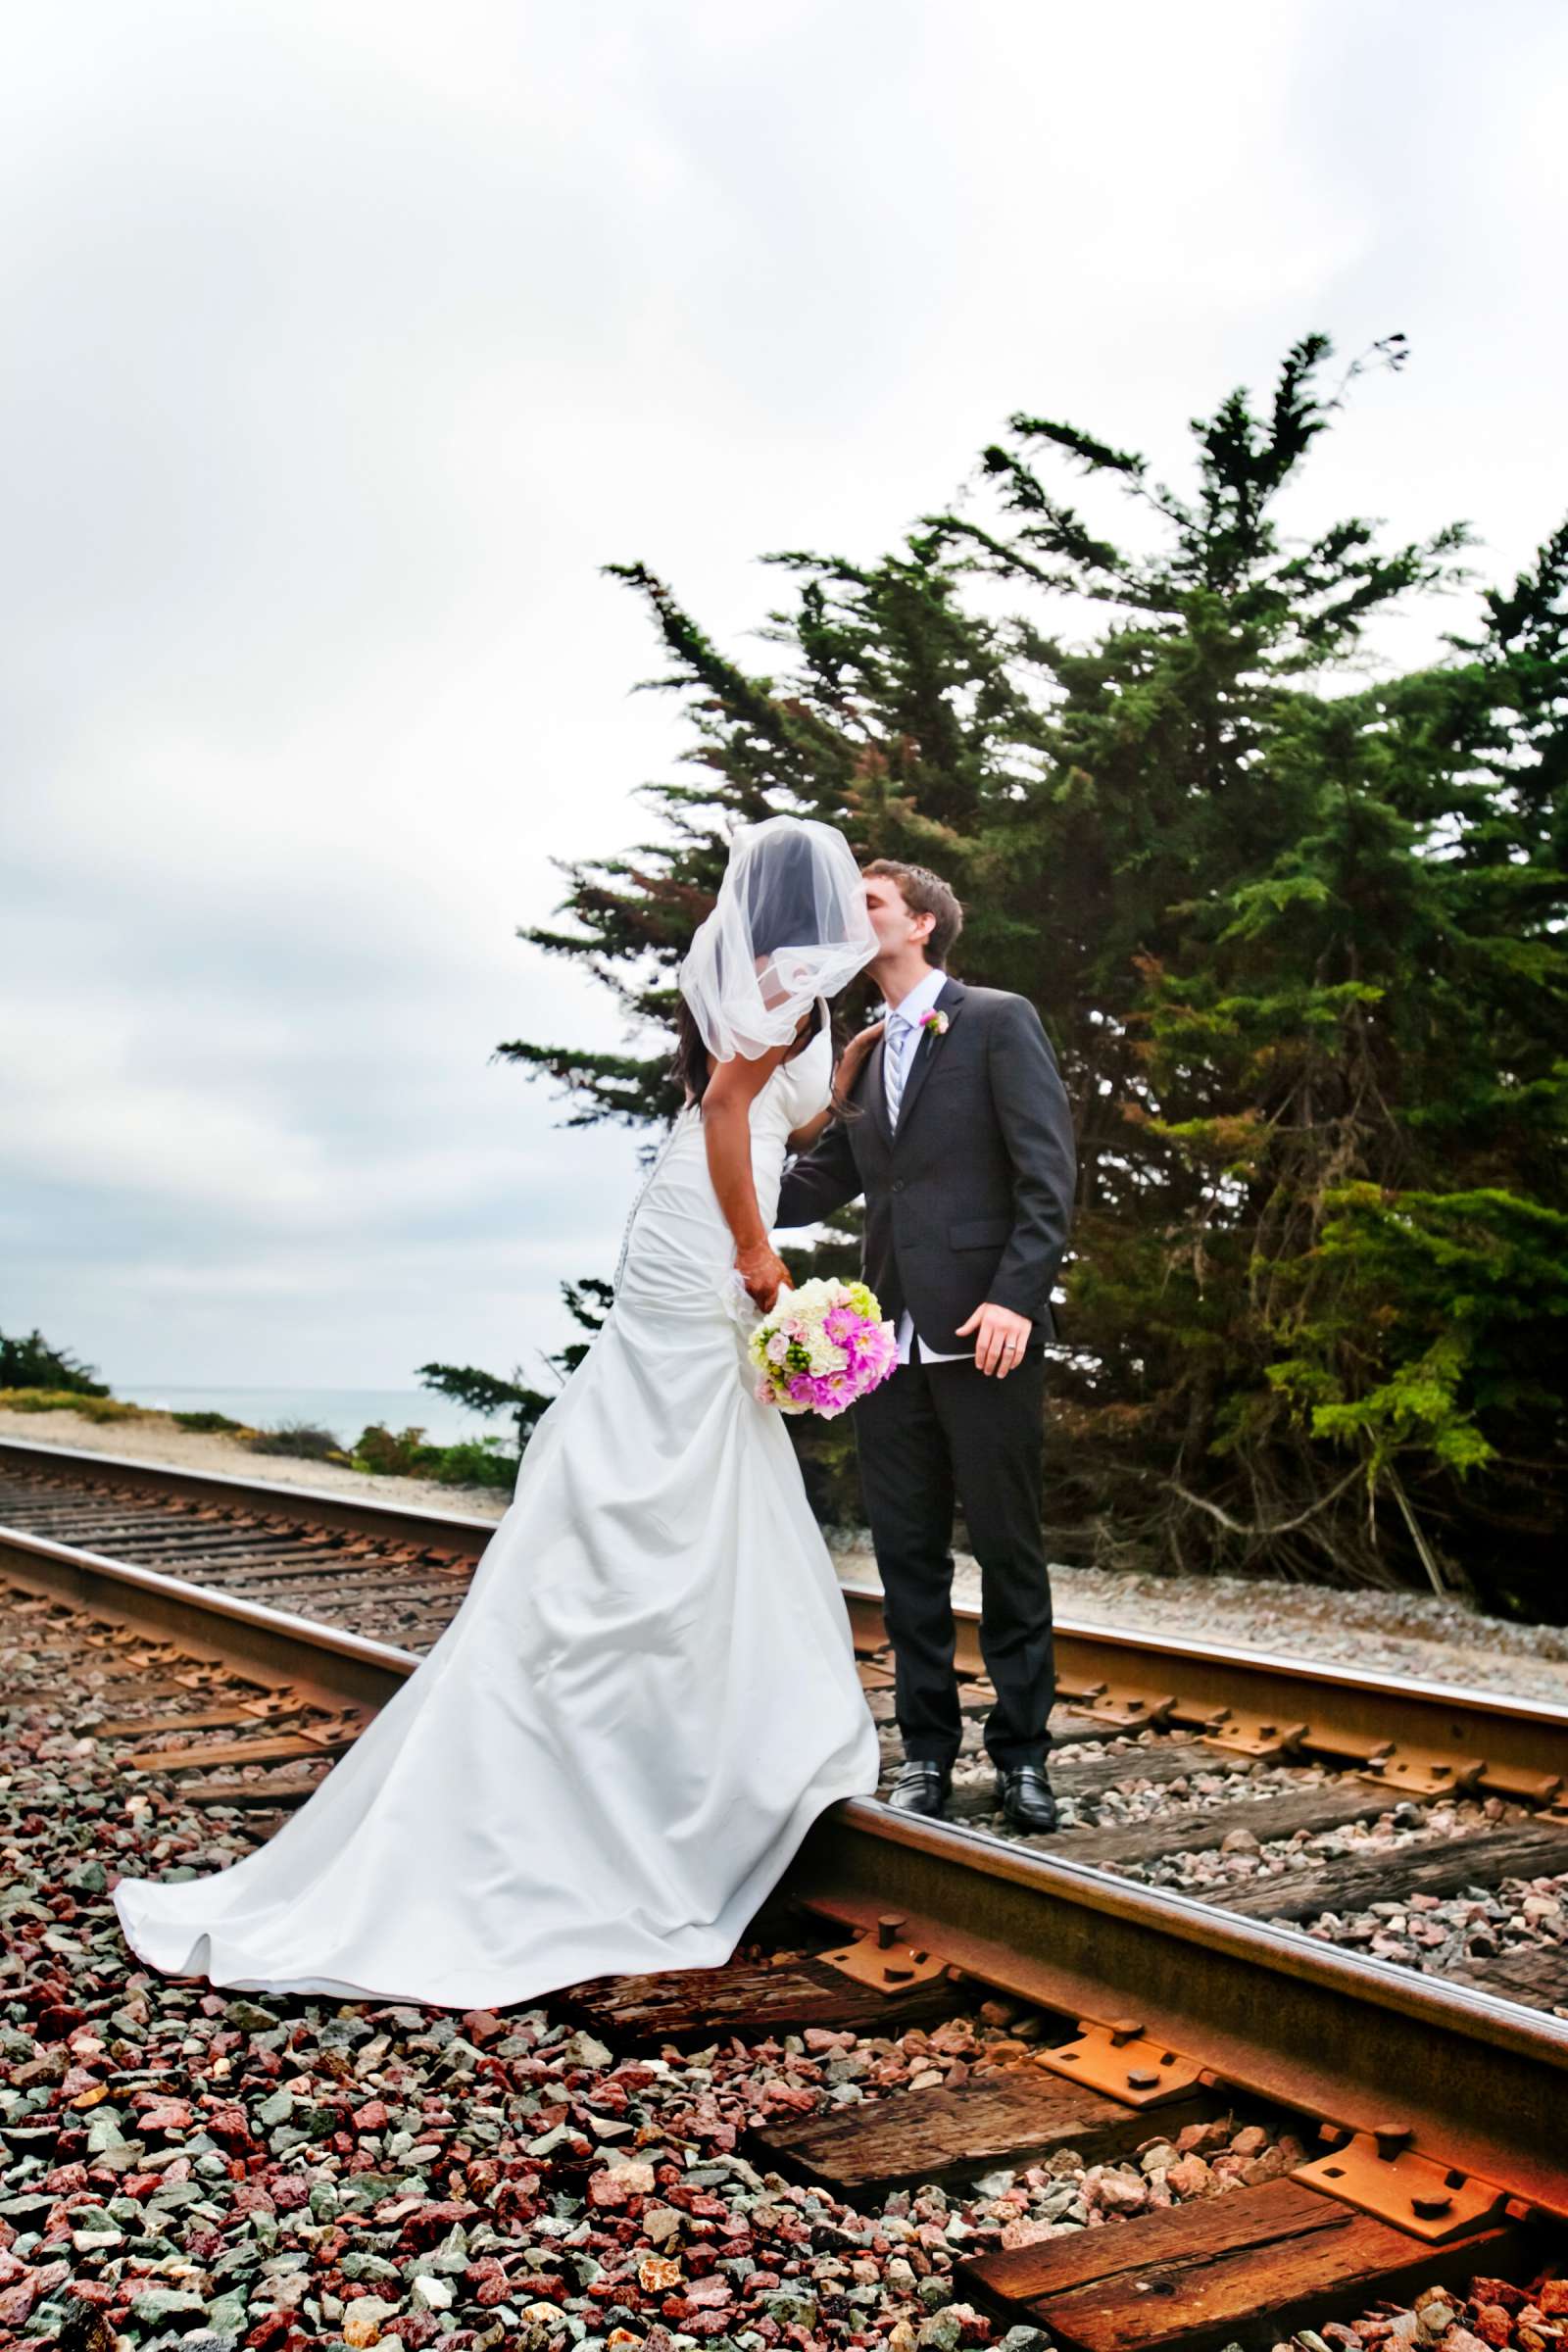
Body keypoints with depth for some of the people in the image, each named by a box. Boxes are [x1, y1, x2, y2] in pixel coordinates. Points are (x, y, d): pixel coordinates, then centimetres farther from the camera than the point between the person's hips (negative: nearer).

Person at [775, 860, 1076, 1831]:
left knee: (1009, 1549, 4)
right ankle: (927, 1750, 21)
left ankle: (1022, 1751, 17)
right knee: (908, 1554, 10)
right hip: (892, 1339, 6)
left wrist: (1016, 1296, -18)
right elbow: (820, 1183, 15)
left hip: (984, 1336, -6)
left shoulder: (998, 1021, 0)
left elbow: (1047, 1172, -8)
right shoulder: (863, 1056, 18)